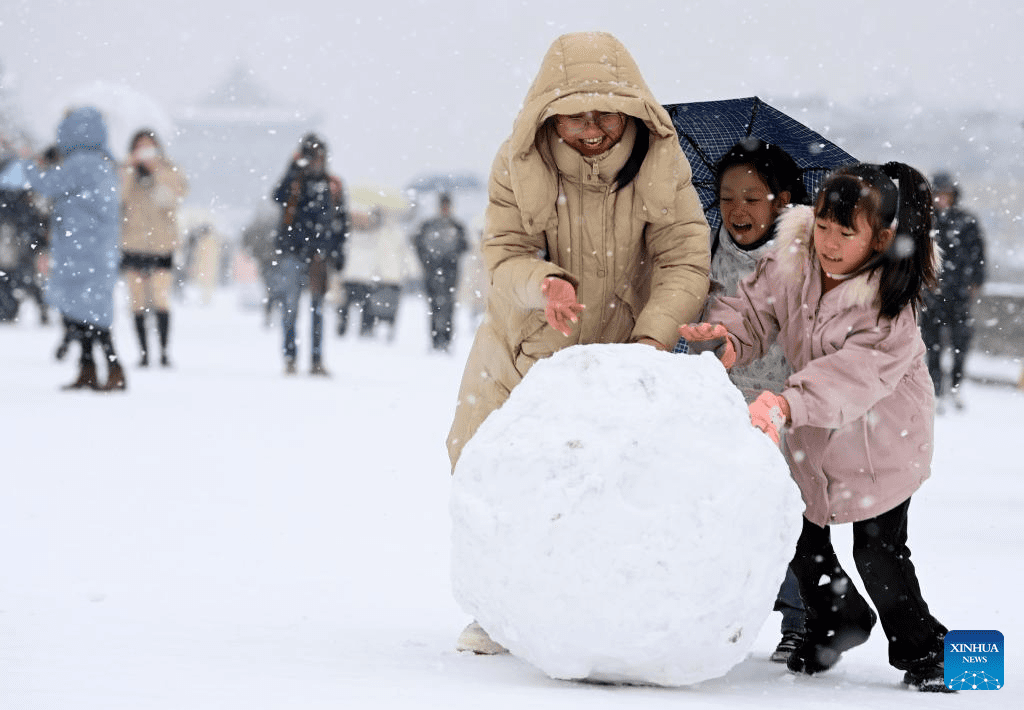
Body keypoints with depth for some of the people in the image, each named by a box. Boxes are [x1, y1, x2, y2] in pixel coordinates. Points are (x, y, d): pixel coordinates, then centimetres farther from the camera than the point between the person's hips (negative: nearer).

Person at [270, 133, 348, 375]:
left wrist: (339, 251, 11)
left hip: (320, 253, 2)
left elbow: (341, 220, 17)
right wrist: (294, 171, -23)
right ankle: (289, 358, 4)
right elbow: (279, 197, -16)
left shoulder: (333, 185, 13)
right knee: (290, 305, -1)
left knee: (318, 308, 0)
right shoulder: (294, 181, 5)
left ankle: (317, 360, 2)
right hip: (292, 251, -2)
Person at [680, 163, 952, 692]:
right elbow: (754, 307, -7)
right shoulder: (789, 263, -12)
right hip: (812, 435, 5)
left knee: (878, 548, -6)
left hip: (882, 435, -5)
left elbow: (861, 370, -38)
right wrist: (725, 333, -33)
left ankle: (920, 647, 16)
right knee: (801, 534, 6)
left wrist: (788, 401, -51)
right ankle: (837, 618, 35)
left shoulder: (890, 302, -27)